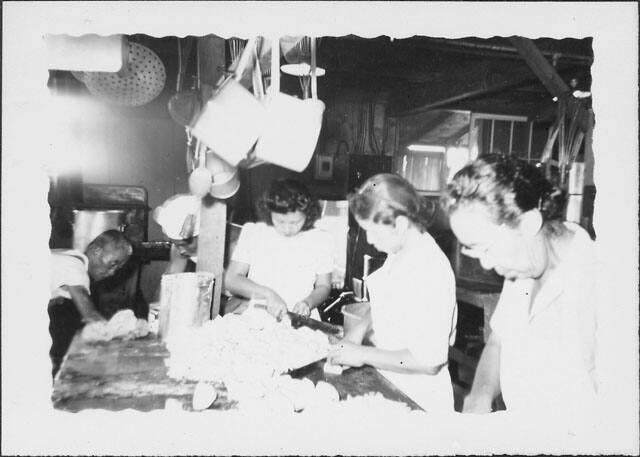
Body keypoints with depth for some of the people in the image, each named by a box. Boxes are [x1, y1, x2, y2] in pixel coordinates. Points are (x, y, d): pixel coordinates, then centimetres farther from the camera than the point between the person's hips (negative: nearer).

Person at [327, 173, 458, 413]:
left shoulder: (432, 272, -27)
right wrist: (361, 328, -2)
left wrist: (363, 355, -20)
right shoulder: (399, 254, -3)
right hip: (386, 380, 7)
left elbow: (428, 361, -25)